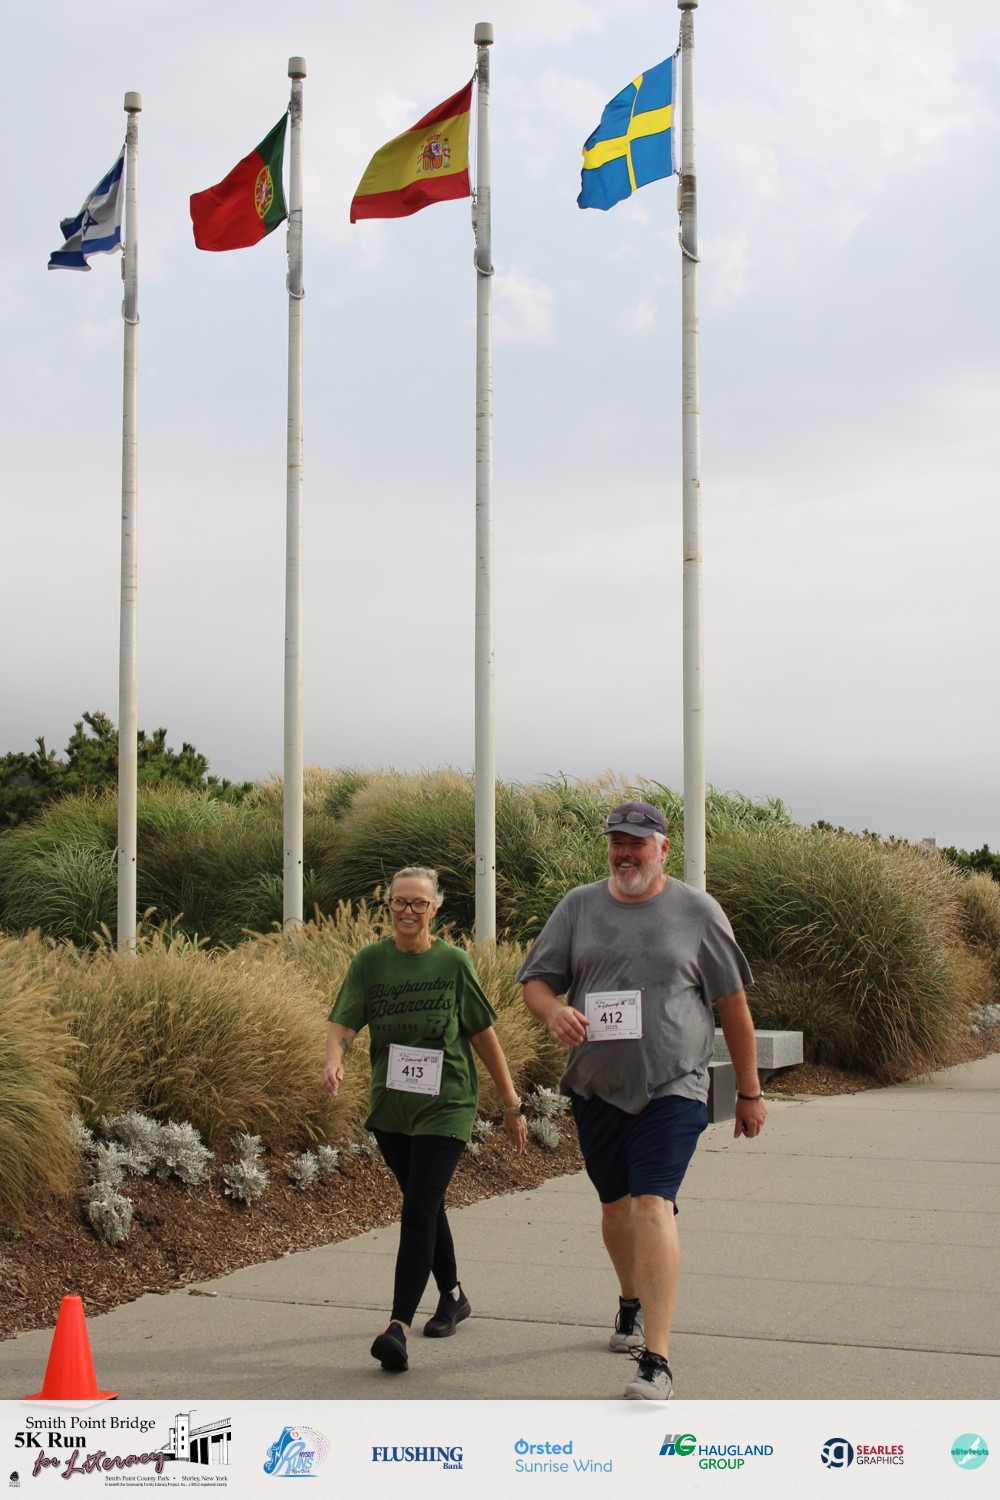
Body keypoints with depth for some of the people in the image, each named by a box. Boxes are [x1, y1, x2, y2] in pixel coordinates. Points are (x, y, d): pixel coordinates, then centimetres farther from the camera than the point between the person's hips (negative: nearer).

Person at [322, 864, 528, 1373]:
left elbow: (484, 1035, 2)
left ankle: (398, 1327, -17)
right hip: (390, 1106, 4)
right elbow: (343, 1023, -9)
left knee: (419, 1211, -13)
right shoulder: (369, 962, -1)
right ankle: (453, 1296, 39)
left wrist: (511, 1103, 5)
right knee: (425, 1207, 18)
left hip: (445, 1106, -3)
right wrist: (333, 1060, -32)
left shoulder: (453, 963, -5)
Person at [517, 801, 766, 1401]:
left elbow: (733, 1003, 4)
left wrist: (750, 1092, 6)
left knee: (654, 1205, -16)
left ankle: (657, 1360, -16)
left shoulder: (698, 911, -1)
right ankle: (633, 1305, 44)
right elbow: (536, 980, 8)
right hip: (596, 1086, 4)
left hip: (673, 1087, -4)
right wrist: (553, 1011, -16)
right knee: (615, 1204, 16)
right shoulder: (579, 906, 6)